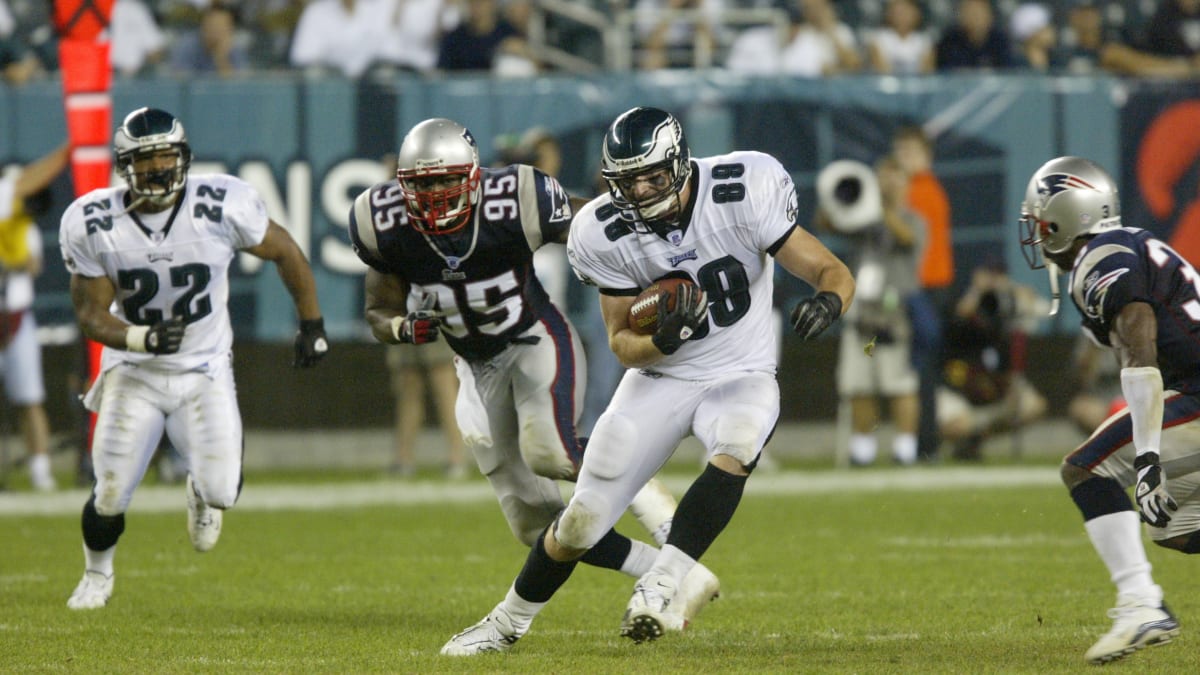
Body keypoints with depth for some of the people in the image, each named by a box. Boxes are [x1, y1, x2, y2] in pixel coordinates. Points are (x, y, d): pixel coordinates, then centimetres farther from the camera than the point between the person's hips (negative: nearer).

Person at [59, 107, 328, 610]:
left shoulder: (223, 205, -17)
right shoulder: (93, 224, -15)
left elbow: (284, 253, 0)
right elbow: (91, 314, -10)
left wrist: (312, 325, 5)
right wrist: (142, 338, -29)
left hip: (205, 370, 0)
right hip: (133, 370, 0)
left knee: (221, 489, -15)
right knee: (110, 497, -6)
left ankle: (201, 493, 26)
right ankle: (97, 575, 29)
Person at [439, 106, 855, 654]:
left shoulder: (742, 194, -21)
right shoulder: (605, 233, -14)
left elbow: (831, 270, -18)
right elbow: (623, 344, -6)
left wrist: (828, 300, -42)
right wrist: (663, 338, -29)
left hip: (741, 377, -1)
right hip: (659, 378, 2)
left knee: (736, 451, -37)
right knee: (581, 523, -2)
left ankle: (661, 587, -30)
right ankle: (510, 620, 24)